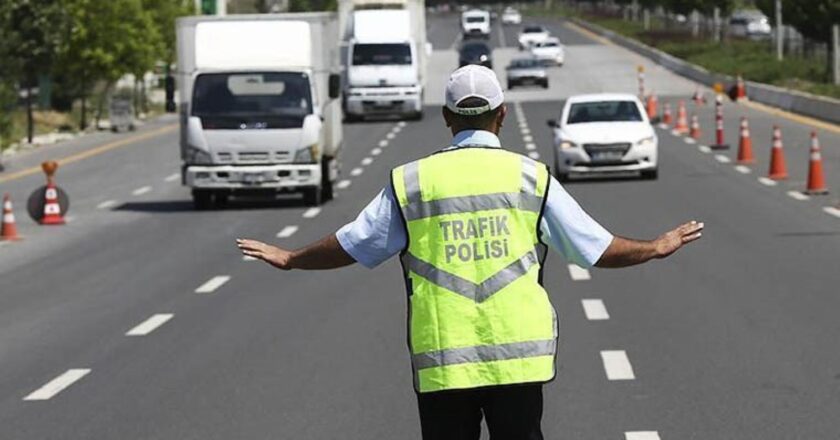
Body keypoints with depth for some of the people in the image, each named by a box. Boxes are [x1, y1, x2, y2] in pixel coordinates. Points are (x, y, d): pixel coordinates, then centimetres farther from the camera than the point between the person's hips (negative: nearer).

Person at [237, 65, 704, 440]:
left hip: (441, 363, 0)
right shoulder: (531, 177, 2)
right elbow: (597, 247, 7)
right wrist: (657, 248, 24)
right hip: (519, 358, 0)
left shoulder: (411, 181, 3)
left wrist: (289, 259, 27)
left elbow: (351, 246, 10)